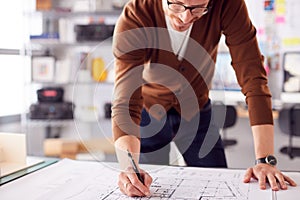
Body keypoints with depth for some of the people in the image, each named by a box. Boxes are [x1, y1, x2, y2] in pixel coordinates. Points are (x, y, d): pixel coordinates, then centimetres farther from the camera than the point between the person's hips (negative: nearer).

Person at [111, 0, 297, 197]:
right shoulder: (133, 19, -32)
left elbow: (253, 78, -30)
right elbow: (125, 103, -37)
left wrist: (265, 160, -37)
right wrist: (129, 168, -55)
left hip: (196, 111, 2)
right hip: (148, 114, -1)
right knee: (147, 189, 3)